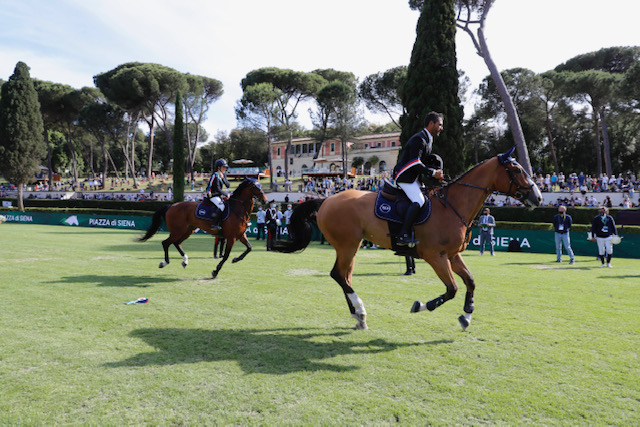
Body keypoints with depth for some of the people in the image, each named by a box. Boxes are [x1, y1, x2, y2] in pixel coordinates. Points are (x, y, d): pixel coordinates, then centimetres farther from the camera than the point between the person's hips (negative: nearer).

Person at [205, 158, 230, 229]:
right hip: (213, 195, -9)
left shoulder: (223, 175, 12)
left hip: (219, 195, 9)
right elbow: (218, 189, -18)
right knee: (221, 206, -28)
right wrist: (226, 194, -14)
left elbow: (228, 185, 0)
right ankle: (215, 224, -26)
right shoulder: (215, 176, -14)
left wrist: (223, 178, -12)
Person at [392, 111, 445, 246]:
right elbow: (415, 163, -23)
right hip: (405, 176, -11)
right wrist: (433, 173, -17)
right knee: (419, 201, -25)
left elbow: (425, 161, 21)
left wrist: (437, 173, 4)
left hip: (413, 177, 11)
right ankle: (403, 235, -24)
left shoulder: (428, 139, 19)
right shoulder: (419, 139, -14)